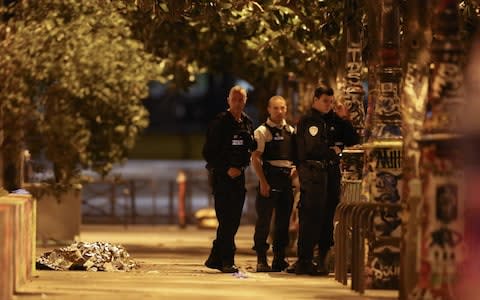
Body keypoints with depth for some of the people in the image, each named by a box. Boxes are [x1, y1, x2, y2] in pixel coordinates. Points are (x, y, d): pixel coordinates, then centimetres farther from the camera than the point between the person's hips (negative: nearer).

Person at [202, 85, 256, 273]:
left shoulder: (247, 123, 11)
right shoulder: (219, 123, -7)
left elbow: (251, 150, 17)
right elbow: (208, 153, -8)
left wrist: (241, 167, -2)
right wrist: (226, 169, -13)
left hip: (238, 176, 6)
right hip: (221, 176, -6)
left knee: (233, 220, 6)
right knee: (226, 219, -10)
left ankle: (215, 259, 15)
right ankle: (227, 261, -8)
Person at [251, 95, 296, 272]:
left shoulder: (290, 131, 13)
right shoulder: (263, 131, -5)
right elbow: (255, 158, -10)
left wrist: (295, 168, 4)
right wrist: (263, 182, -16)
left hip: (286, 178, 6)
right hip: (269, 178, -6)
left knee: (283, 220, 8)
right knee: (264, 220, -4)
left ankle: (279, 258, 15)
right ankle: (261, 260, 0)